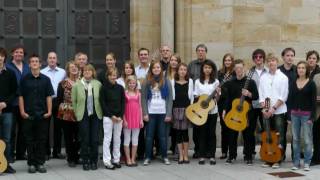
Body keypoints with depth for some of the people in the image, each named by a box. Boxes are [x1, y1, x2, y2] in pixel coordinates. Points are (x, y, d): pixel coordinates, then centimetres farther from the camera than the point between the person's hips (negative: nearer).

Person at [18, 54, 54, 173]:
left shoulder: (45, 79, 6)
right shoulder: (24, 79, 4)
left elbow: (49, 96, 5)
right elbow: (21, 96, 3)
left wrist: (49, 111, -4)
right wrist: (22, 111, -5)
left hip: (42, 114, 1)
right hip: (28, 114, -1)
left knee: (42, 139, 3)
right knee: (30, 140, 4)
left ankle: (40, 163, 11)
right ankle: (31, 163, 10)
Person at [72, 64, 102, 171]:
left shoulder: (98, 84, 2)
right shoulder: (77, 85, 0)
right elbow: (73, 101, 3)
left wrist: (101, 111, 1)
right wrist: (77, 113, 1)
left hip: (95, 115, 1)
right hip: (83, 116, -1)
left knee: (95, 139, 3)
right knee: (84, 140, 2)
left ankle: (94, 161, 14)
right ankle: (85, 162, 11)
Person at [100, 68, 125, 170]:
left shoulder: (120, 88, 8)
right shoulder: (104, 88, -2)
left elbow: (123, 103, 8)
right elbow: (103, 103, -5)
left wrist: (121, 116, -4)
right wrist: (111, 115, -10)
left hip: (119, 117, 4)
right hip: (108, 117, -3)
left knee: (117, 139, 8)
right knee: (107, 139, -3)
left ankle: (116, 159, 15)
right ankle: (107, 161, 1)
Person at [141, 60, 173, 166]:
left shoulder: (166, 82, 5)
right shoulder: (146, 82, 4)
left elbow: (170, 99, 3)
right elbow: (143, 99, 2)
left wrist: (169, 114, -4)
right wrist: (145, 113, -6)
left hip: (162, 113, 0)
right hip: (150, 113, 0)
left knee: (163, 136, 3)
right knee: (149, 135, 1)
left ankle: (165, 157, 12)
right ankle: (148, 157, 7)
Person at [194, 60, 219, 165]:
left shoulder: (216, 82, 3)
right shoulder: (198, 81, 6)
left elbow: (217, 97, 3)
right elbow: (195, 96, 6)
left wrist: (216, 97, -17)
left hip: (212, 110, 0)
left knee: (212, 133, 3)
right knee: (202, 133, 3)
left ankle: (212, 156, 9)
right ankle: (202, 156, 8)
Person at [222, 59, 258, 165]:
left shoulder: (250, 82, -1)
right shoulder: (230, 83, 8)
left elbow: (256, 96, -3)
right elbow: (228, 98, 10)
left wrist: (249, 94, -21)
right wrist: (225, 110, 4)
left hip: (247, 112, -3)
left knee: (248, 135, 2)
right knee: (232, 135, 5)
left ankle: (248, 157, 11)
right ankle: (232, 156, 16)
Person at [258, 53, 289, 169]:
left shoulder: (283, 77, -2)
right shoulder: (263, 77, 9)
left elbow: (283, 96, -7)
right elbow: (261, 95, 6)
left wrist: (273, 108, -14)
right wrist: (264, 108, -7)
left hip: (279, 111, -3)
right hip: (266, 112, 3)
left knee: (279, 137, -1)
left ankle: (278, 160, 6)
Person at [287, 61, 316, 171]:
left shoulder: (311, 84, -3)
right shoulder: (293, 83, 7)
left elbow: (314, 101, -4)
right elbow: (290, 100, 8)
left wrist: (312, 117, -10)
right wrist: (289, 116, 3)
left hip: (306, 114, -3)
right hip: (295, 114, 3)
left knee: (307, 140, -1)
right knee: (295, 139, 7)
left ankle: (307, 163, 7)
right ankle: (296, 162, 14)